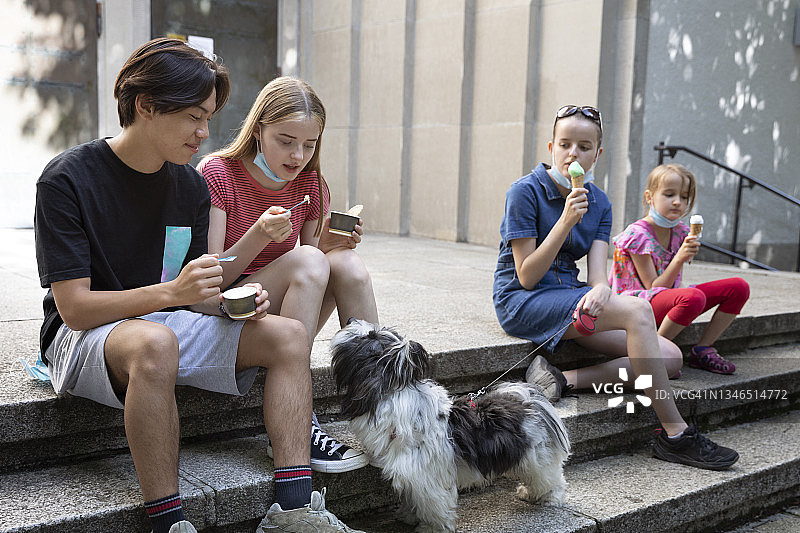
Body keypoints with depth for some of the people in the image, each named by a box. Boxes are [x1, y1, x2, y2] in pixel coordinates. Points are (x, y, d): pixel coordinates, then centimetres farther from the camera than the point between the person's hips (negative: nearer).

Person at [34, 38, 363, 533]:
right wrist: (170, 293, -32)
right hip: (85, 334, -6)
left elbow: (194, 295, 7)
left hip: (168, 323, 6)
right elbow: (75, 307, -19)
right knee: (155, 342, -40)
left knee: (288, 334, -13)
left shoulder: (191, 185, 4)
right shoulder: (67, 178, -14)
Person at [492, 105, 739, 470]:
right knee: (637, 310, -28)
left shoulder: (599, 202, 7)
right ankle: (675, 435, -18)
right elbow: (527, 277, -15)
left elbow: (597, 273, -5)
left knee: (670, 358, -10)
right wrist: (566, 221, -24)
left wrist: (600, 289, -30)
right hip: (522, 302, -7)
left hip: (571, 297, 7)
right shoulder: (525, 191, -11)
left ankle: (564, 381, -18)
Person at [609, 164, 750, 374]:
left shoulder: (681, 232, 6)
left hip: (670, 297, 8)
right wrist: (680, 258, -26)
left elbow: (674, 283, 9)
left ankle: (702, 350, 2)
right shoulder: (637, 234, -16)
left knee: (739, 287, -4)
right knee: (694, 297, -38)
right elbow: (654, 287, -18)